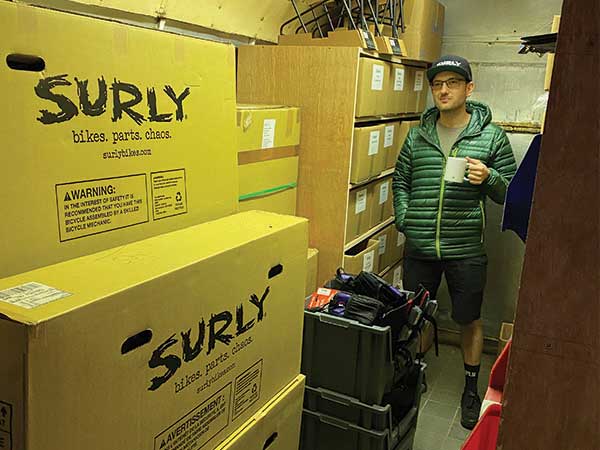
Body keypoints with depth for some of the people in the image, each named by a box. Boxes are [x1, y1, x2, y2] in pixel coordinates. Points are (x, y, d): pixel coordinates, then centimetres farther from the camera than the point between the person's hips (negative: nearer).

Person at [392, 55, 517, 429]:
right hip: (419, 248, 3)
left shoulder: (491, 136, -1)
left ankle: (471, 390, 31)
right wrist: (404, 218, 2)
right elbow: (400, 180, 14)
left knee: (470, 320, 11)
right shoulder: (417, 135, 6)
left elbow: (511, 192, 1)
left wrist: (489, 178, -20)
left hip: (466, 249, -2)